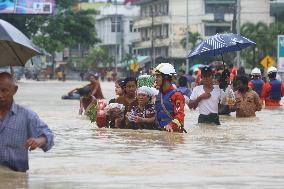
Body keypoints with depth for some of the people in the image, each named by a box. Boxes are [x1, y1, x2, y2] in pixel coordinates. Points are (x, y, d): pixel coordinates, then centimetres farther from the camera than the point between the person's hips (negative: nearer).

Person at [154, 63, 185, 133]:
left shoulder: (176, 95, -9)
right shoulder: (158, 96, 15)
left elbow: (180, 115, -19)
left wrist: (171, 125, -35)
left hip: (174, 131, -7)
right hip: (161, 130, 7)